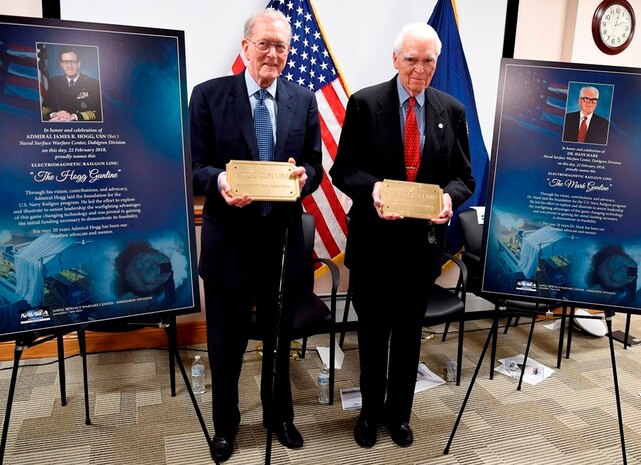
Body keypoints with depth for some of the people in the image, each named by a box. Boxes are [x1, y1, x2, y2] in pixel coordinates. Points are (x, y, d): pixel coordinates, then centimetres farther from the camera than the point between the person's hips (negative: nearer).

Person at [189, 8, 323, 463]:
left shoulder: (304, 100, 4)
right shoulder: (208, 95, -3)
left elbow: (316, 166, 4)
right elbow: (195, 165, -5)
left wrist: (303, 176, -19)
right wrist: (219, 181, -27)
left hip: (284, 238, 3)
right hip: (228, 239, -2)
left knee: (280, 336, 19)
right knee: (226, 341, 12)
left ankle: (279, 414, 43)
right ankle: (226, 423, 38)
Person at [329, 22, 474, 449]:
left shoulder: (452, 110, 3)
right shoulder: (365, 104, -5)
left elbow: (463, 176, 5)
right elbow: (343, 169, -5)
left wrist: (450, 196, -18)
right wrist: (371, 188, -25)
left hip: (424, 241, 2)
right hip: (373, 240, -2)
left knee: (409, 333, 16)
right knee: (373, 332, 14)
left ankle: (399, 412, 36)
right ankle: (370, 410, 36)